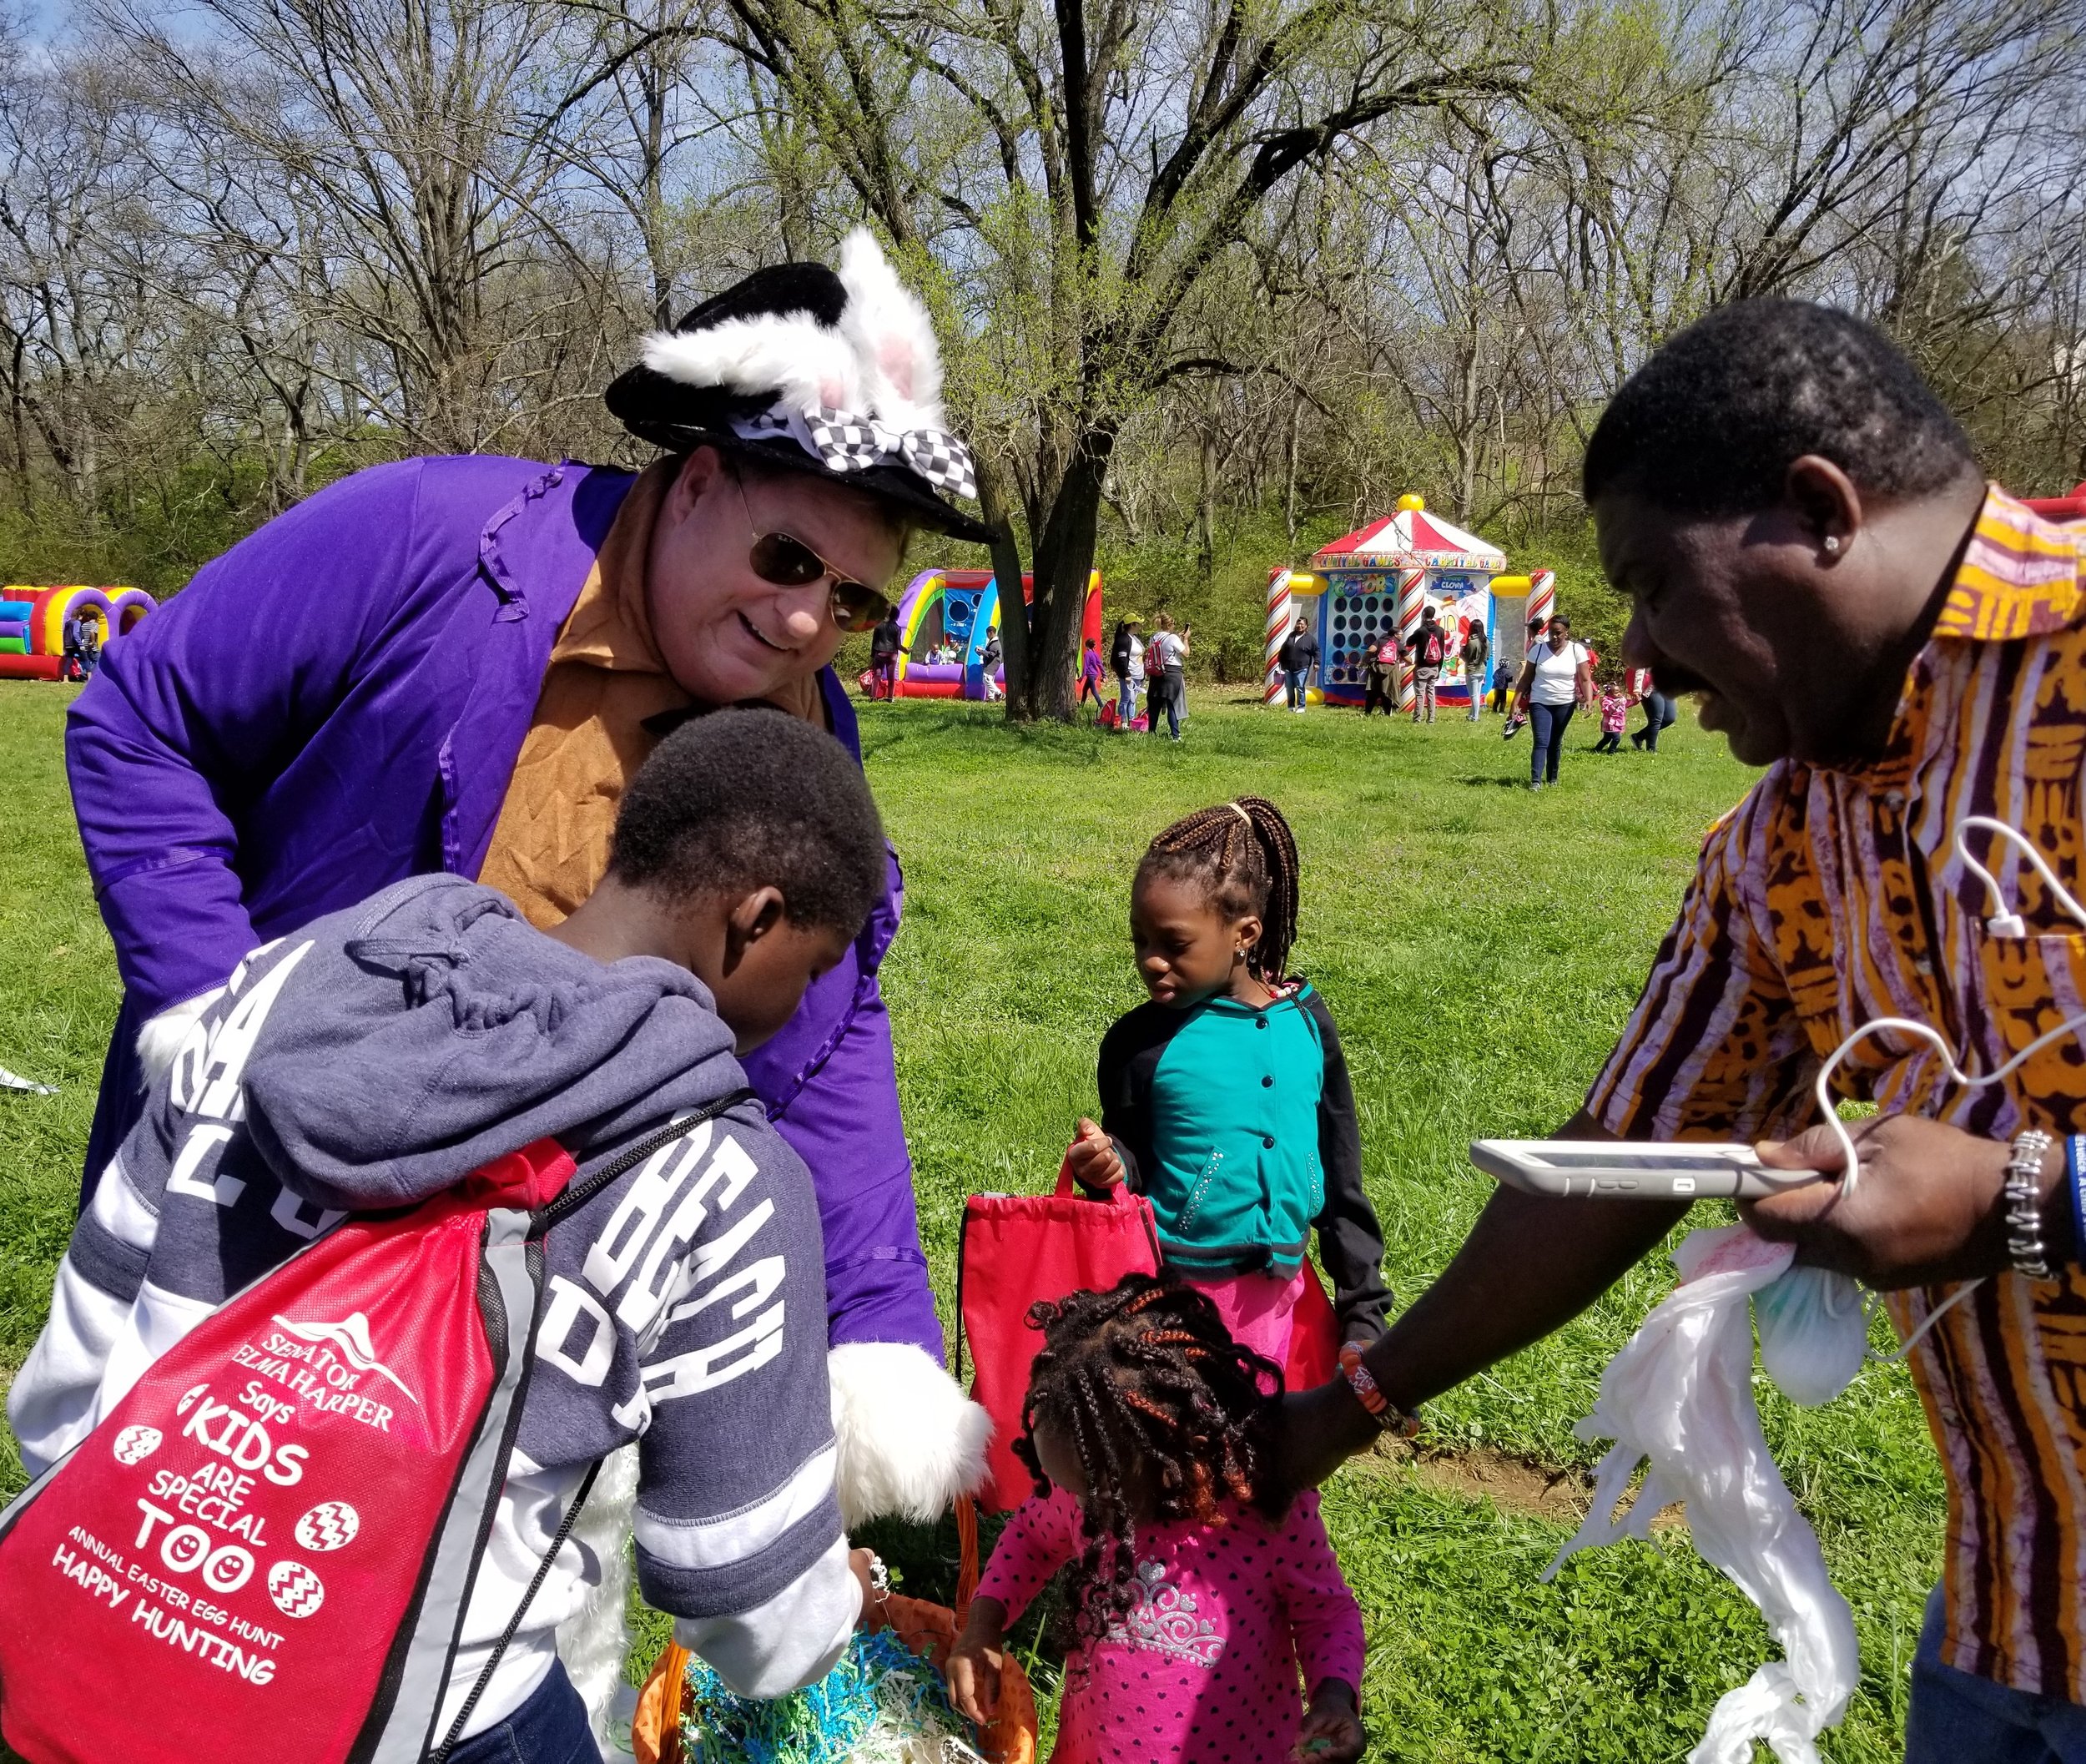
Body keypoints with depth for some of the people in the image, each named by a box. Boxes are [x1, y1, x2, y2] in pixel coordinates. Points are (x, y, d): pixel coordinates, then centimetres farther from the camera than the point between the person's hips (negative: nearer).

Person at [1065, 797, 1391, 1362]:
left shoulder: (1306, 1022, -2)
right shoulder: (1139, 1041, -8)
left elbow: (1342, 1176, 5)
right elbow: (1133, 1166, 3)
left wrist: (1363, 1309, 6)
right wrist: (1110, 1165, -21)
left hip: (1277, 1290, 2)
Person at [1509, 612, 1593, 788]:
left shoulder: (1577, 650, -3)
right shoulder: (1538, 650, -2)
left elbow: (1585, 679, -5)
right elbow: (1525, 679, 0)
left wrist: (1589, 699, -20)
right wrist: (1516, 703, -5)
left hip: (1565, 704, 1)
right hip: (1540, 703, -1)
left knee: (1555, 743, 12)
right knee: (1541, 742, -12)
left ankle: (1552, 778, 25)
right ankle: (1535, 781, -19)